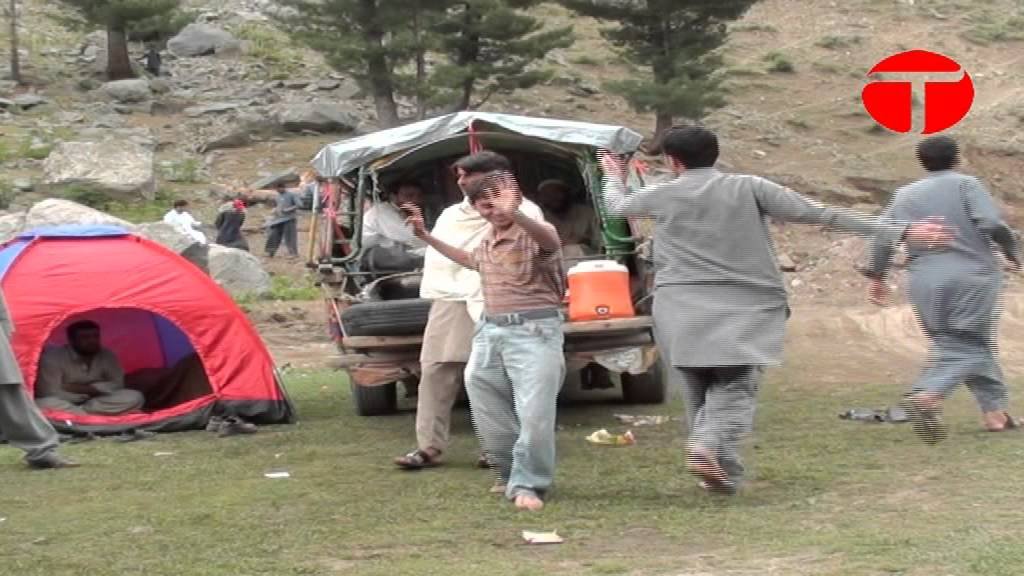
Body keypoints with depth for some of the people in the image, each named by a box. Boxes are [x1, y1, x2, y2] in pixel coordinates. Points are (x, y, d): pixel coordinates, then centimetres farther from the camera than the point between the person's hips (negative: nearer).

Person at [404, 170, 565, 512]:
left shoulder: (535, 233, -11)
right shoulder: (488, 240, 15)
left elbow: (550, 240, -38)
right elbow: (470, 260, 38)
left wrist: (514, 214, -57)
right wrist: (426, 237, 35)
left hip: (534, 332, -8)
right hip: (490, 331, 8)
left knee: (534, 413, -13)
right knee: (489, 413, 11)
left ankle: (528, 485, -4)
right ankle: (511, 476, 26)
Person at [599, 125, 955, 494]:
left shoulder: (661, 196, 4)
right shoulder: (749, 188, 0)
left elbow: (617, 206, 25)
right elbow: (821, 214, -3)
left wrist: (614, 177, 49)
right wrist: (901, 232, -3)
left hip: (681, 310, 1)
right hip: (744, 309, -1)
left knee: (698, 394, 12)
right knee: (734, 389, -2)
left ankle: (724, 472, 8)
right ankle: (708, 444, -28)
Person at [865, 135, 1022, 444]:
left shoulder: (906, 194, 12)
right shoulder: (965, 184, -1)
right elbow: (992, 223, -13)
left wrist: (877, 276, 12)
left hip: (926, 283, 5)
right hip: (971, 277, -5)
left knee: (977, 346, 17)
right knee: (967, 348, -2)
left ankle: (994, 411, 16)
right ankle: (927, 396, -26)